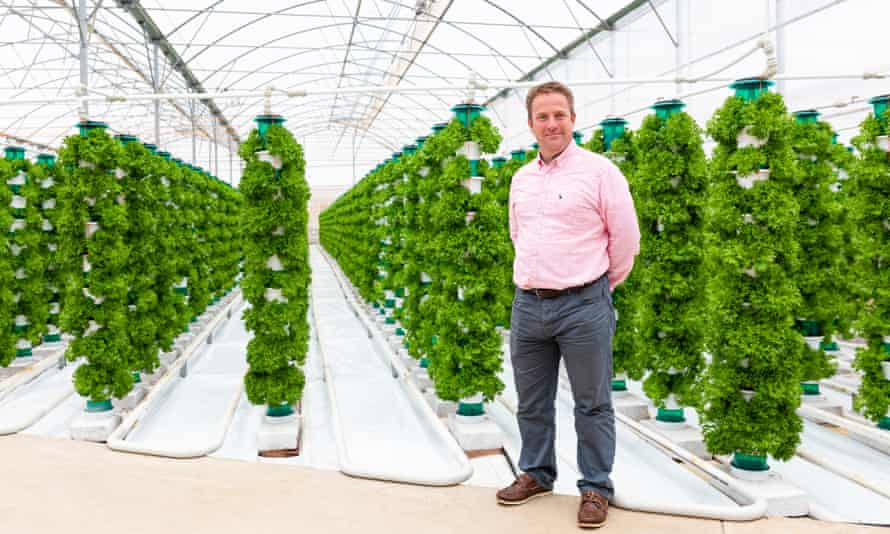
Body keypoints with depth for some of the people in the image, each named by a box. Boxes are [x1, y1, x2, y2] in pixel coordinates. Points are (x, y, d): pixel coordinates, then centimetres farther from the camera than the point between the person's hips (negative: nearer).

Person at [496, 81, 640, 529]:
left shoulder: (599, 171, -7)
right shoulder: (521, 178, 11)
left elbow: (626, 239, -3)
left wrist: (598, 285, 7)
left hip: (582, 306, -5)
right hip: (528, 305, 6)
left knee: (592, 405, 4)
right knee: (532, 403, 15)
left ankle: (596, 489, 17)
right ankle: (536, 474, 32)